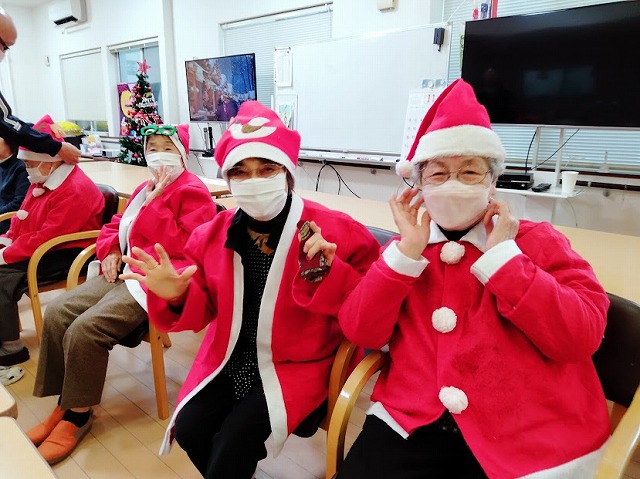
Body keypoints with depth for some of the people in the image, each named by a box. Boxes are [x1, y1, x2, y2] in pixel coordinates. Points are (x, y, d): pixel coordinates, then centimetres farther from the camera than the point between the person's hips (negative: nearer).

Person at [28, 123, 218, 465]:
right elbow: (116, 224, 27)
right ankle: (64, 404, 5)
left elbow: (180, 244, -18)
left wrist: (155, 203, -17)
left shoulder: (193, 192, -6)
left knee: (84, 330, -24)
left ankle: (78, 415, -3)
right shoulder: (145, 189, 22)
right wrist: (111, 250, 6)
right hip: (126, 271, 9)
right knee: (57, 314, -7)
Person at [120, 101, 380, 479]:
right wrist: (176, 297, -15)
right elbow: (203, 312, 6)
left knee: (234, 439, -16)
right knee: (189, 429, -7)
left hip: (294, 365, -4)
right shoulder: (213, 234, 0)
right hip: (229, 360, 5)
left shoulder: (335, 230, -15)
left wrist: (329, 275, -31)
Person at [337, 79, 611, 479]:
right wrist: (408, 250, -10)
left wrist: (501, 255, -12)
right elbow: (360, 332, -3)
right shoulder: (403, 250, 10)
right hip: (412, 424, 1)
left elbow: (581, 338, -10)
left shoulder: (539, 241, 4)